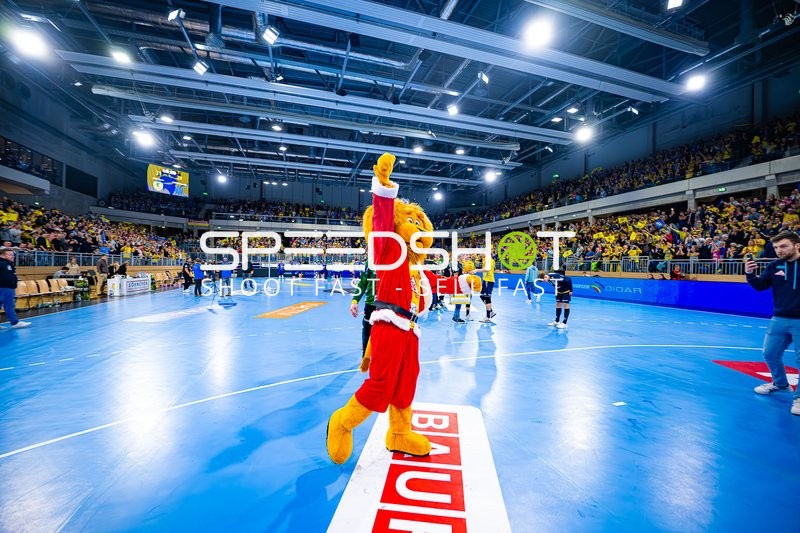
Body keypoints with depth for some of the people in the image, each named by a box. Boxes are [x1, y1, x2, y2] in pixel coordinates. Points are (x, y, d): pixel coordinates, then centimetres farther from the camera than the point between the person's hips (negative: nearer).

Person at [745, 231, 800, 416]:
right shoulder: (774, 266, 2)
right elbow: (760, 286, 0)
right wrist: (750, 274, -17)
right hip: (779, 319, 4)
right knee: (770, 354, 13)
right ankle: (780, 384, 36)